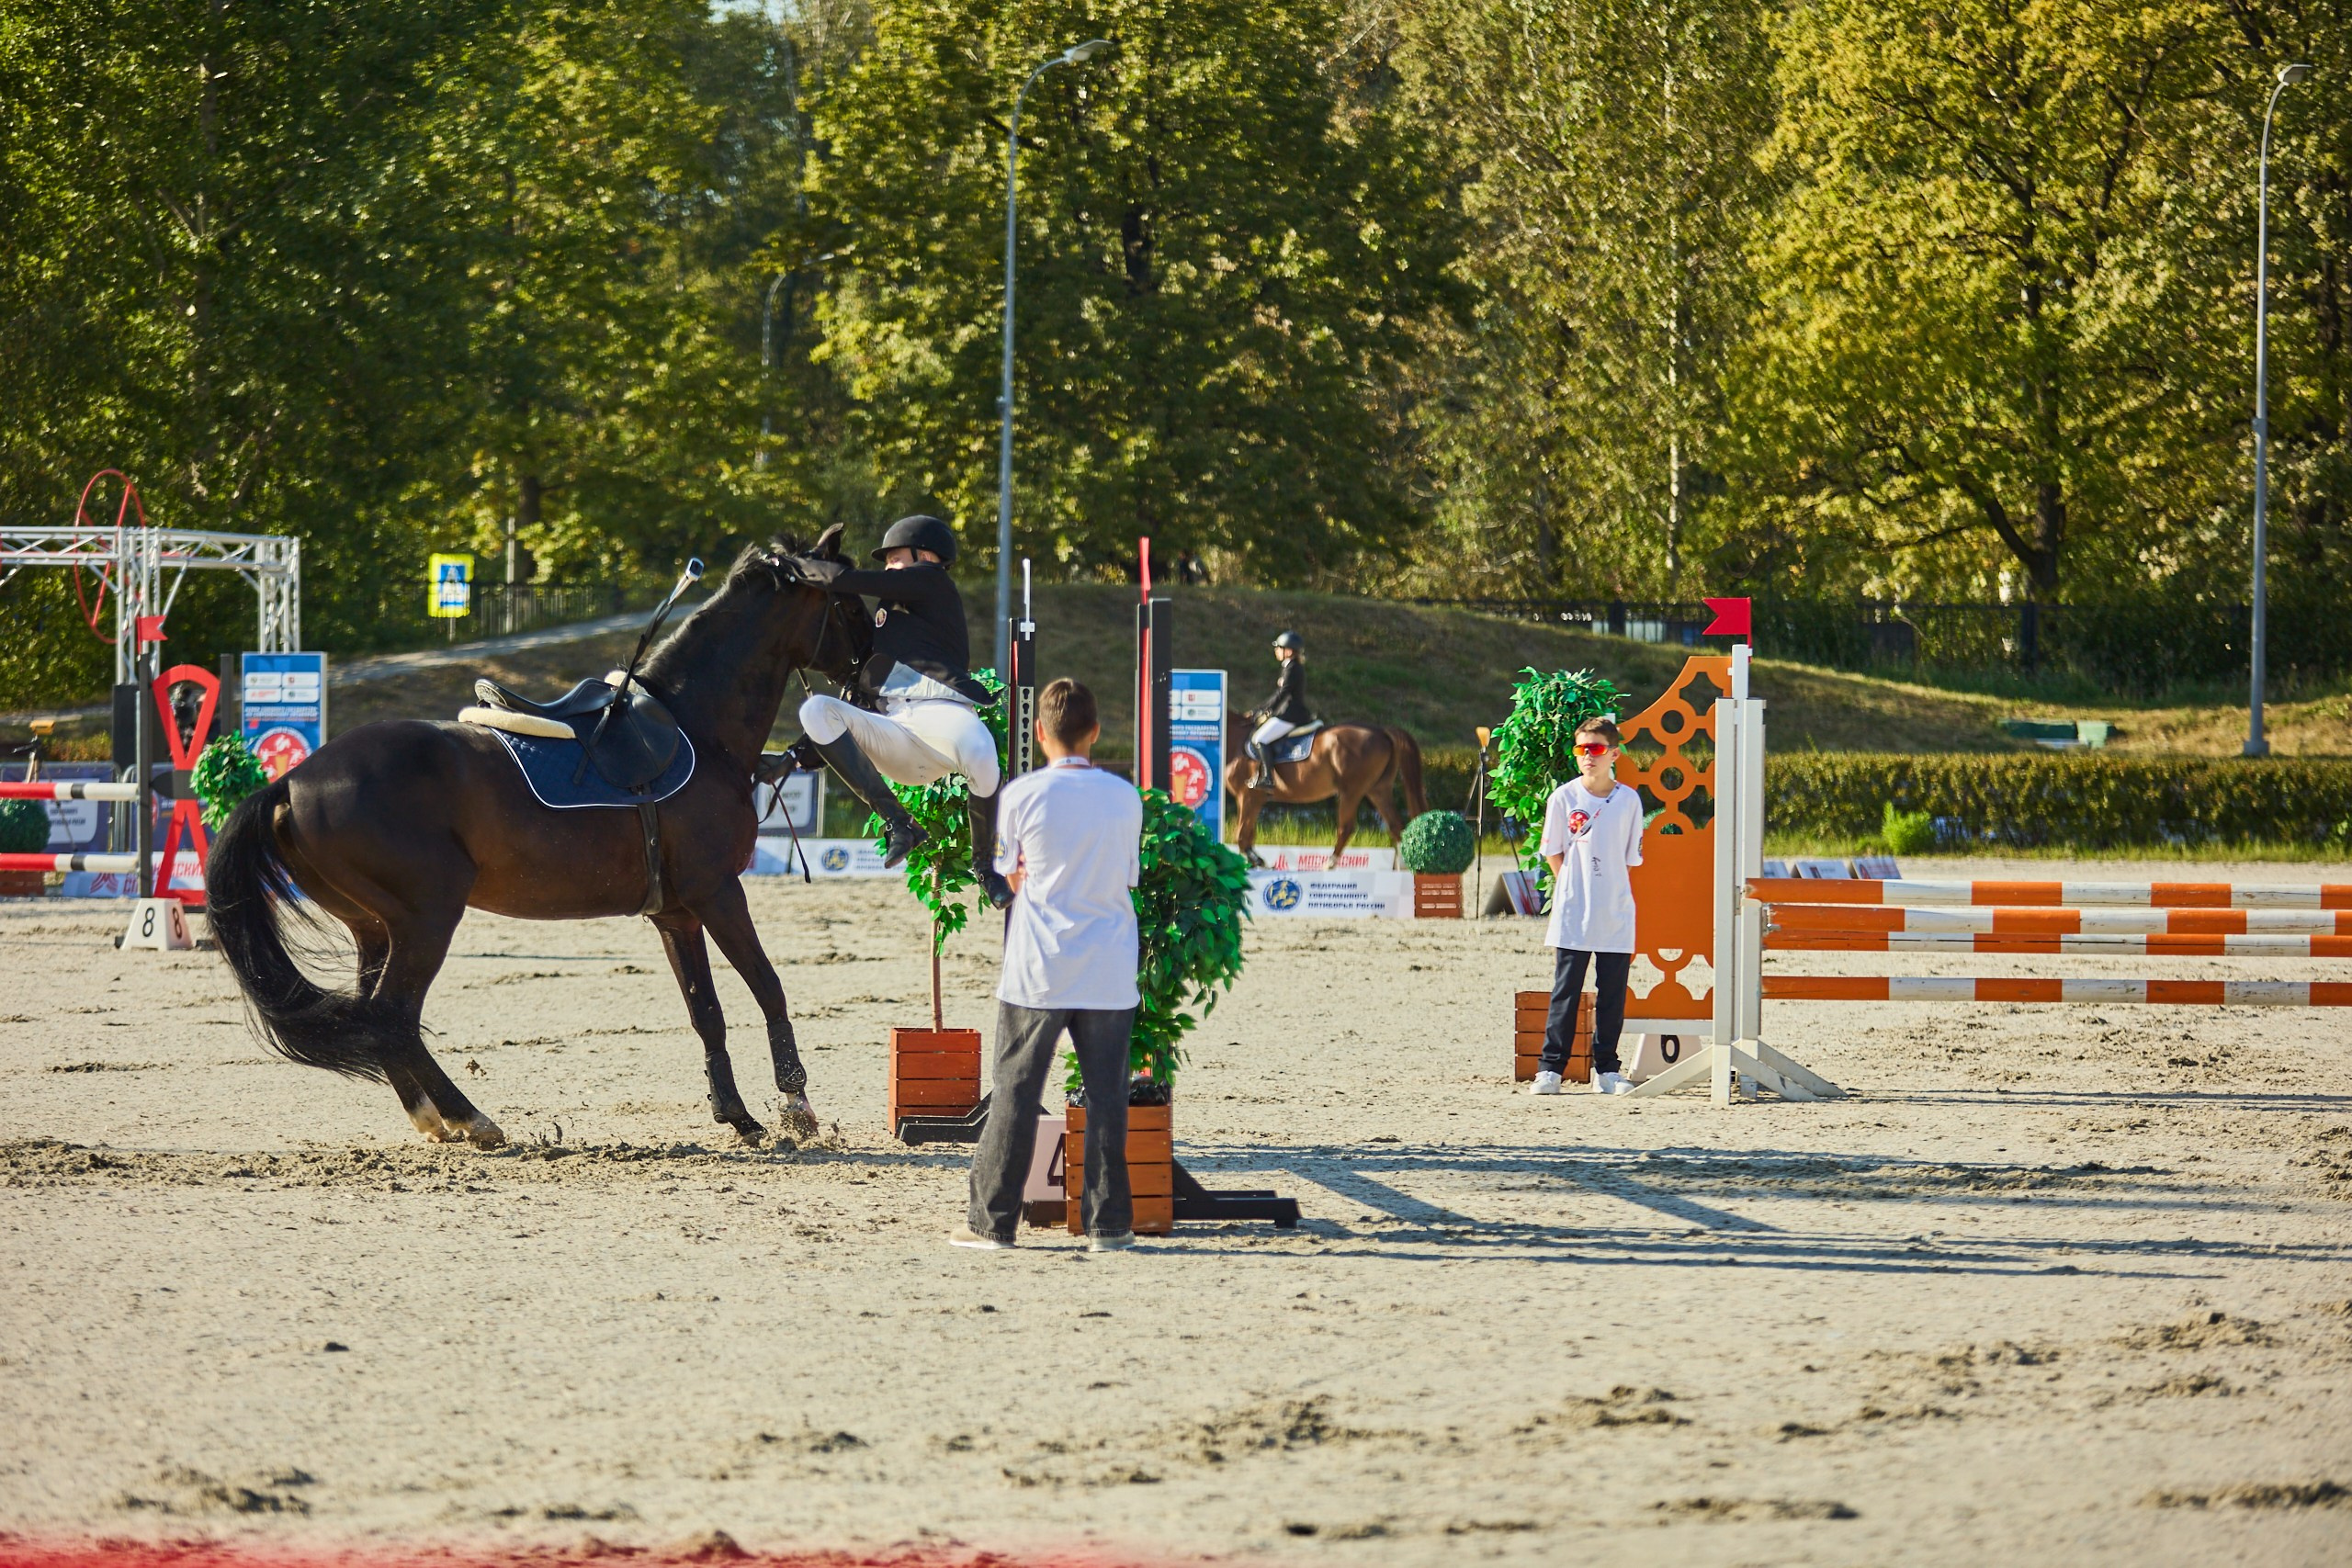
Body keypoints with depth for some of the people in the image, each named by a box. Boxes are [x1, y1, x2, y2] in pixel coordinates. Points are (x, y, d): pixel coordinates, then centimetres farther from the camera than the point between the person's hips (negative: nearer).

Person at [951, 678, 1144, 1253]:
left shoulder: (1023, 794, -5)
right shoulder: (1125, 797, 2)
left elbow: (1013, 877, 4)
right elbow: (1129, 876, 10)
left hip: (1038, 970, -2)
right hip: (1109, 971, 2)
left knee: (1016, 1092, 4)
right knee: (1106, 1094, 5)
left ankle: (993, 1220, 5)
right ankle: (1107, 1222, 5)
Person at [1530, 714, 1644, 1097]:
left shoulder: (1629, 800, 2)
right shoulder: (1563, 798, -1)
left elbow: (1631, 858, 10)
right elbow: (1554, 854, 6)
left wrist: (1607, 892, 6)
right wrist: (1575, 890, 3)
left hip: (1617, 916, 1)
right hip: (1572, 917, -1)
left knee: (1612, 994, 4)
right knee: (1566, 993, -2)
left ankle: (1606, 1070, 13)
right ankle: (1550, 1069, 1)